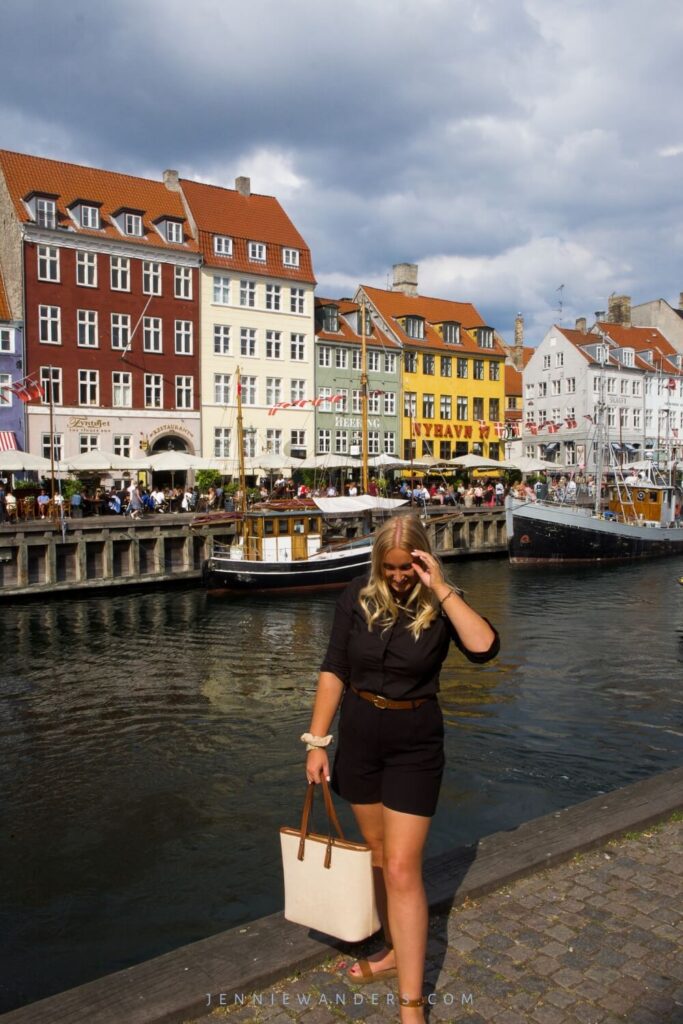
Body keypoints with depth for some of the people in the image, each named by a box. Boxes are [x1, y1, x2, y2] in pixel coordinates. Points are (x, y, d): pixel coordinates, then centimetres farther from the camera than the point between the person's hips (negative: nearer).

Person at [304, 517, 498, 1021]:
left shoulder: (441, 604, -12)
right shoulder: (358, 597, -7)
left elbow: (484, 647, -31)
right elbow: (333, 671, -3)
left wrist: (442, 588, -30)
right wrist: (317, 741, -5)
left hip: (415, 745, -3)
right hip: (359, 737, 3)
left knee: (403, 868, -5)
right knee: (379, 853, 18)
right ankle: (398, 951, 39)